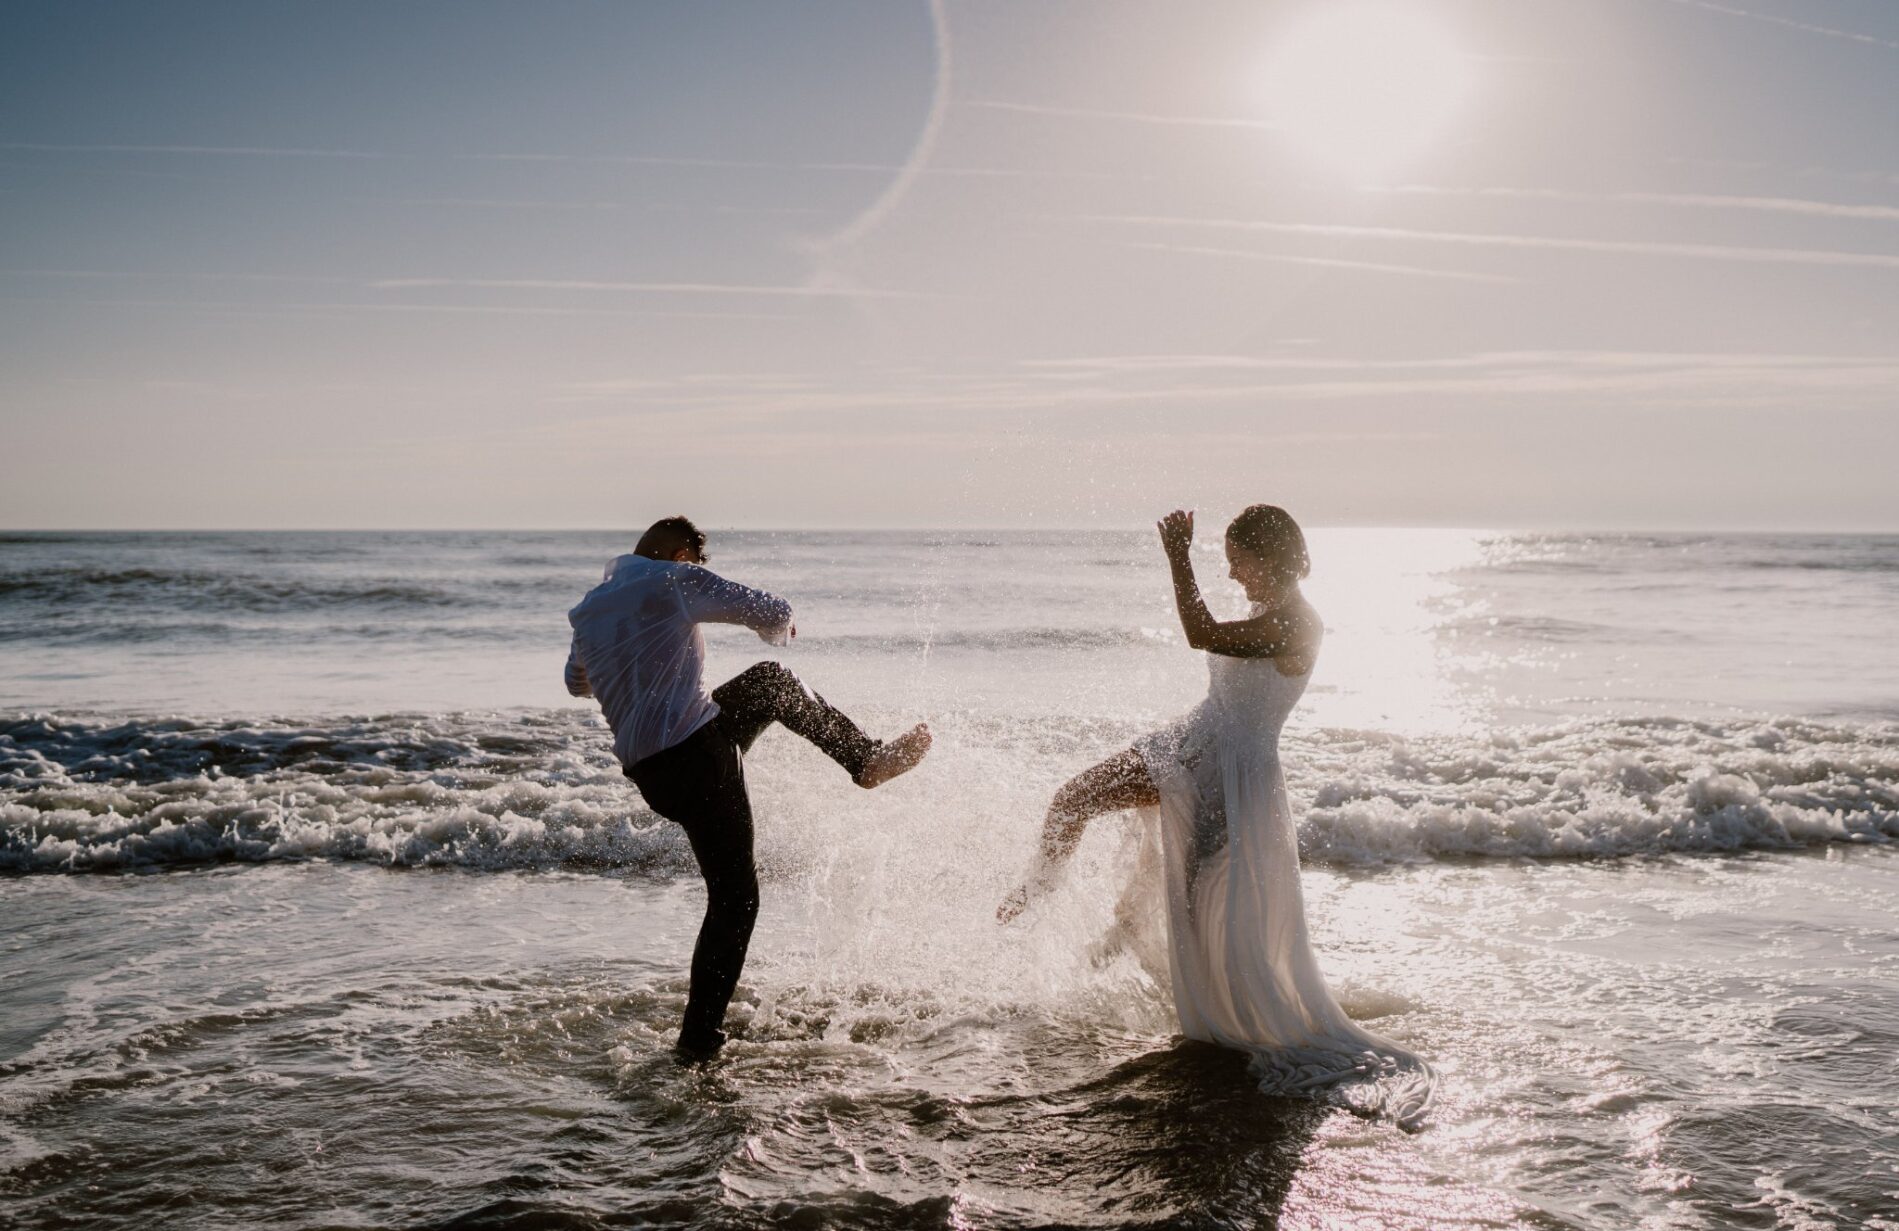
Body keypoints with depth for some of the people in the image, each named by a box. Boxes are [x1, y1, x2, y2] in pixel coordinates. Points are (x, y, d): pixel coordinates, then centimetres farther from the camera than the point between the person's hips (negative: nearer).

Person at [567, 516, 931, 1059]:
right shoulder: (677, 580, -7)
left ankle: (866, 758, 35)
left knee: (773, 680, 26)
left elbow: (577, 683, 30)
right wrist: (780, 627, 23)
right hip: (696, 754, -8)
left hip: (647, 767, 8)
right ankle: (700, 1036, 1)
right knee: (733, 898, 1)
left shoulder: (587, 609, 12)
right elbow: (773, 614, -2)